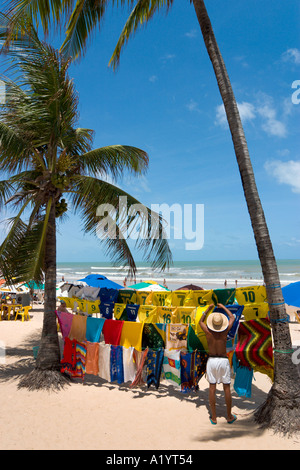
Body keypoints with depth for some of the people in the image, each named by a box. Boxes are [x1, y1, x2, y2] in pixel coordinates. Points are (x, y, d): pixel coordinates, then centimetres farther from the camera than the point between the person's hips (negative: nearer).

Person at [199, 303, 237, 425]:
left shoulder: (208, 332, -10)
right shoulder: (225, 331, -10)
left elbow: (200, 321, 13)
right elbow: (232, 317, 8)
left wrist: (208, 309, 16)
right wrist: (223, 307, 19)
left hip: (211, 360, 0)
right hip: (224, 360, 0)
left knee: (212, 388, 5)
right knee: (227, 388, 10)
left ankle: (213, 417, 11)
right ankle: (229, 416, 19)